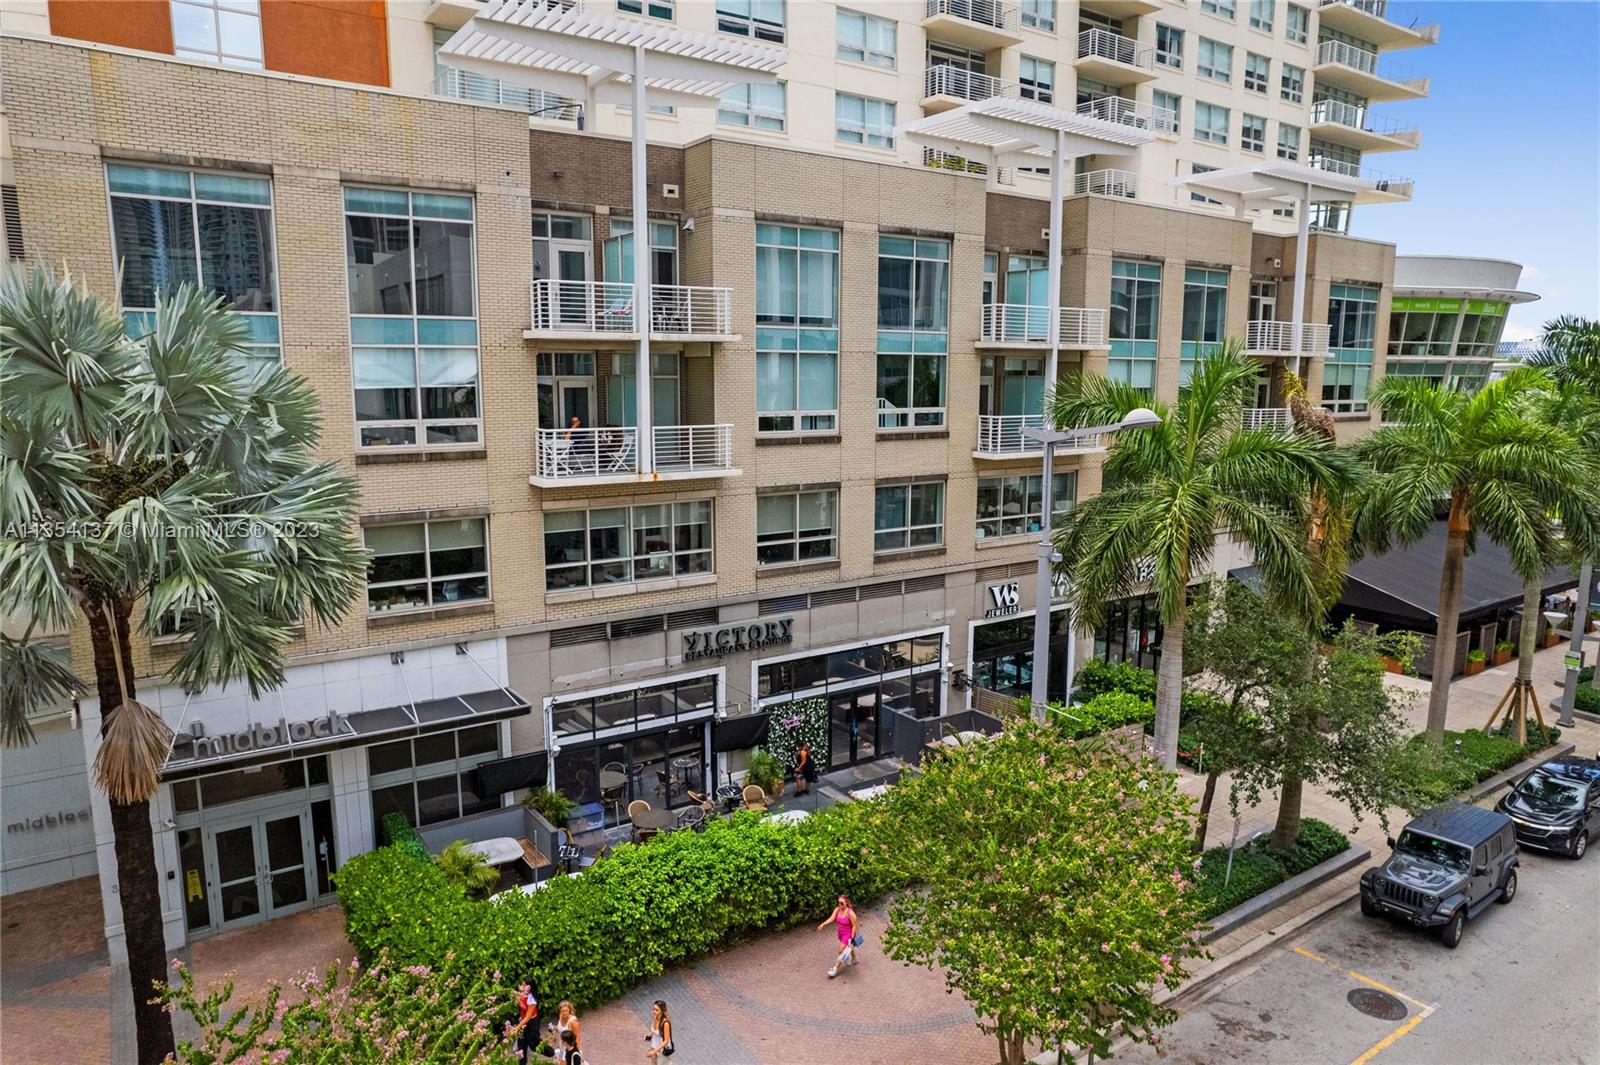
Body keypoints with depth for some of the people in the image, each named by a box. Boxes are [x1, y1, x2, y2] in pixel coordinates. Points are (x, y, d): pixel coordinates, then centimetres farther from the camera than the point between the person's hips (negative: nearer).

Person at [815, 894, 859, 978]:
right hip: (841, 934, 7)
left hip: (848, 935, -7)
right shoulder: (837, 910, -12)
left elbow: (854, 926, -22)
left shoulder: (850, 913, -28)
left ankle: (835, 969, 6)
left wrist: (852, 938, -20)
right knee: (849, 947, 28)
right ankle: (854, 959, 53)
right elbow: (831, 919, -20)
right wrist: (823, 924, -36)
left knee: (841, 951, -5)